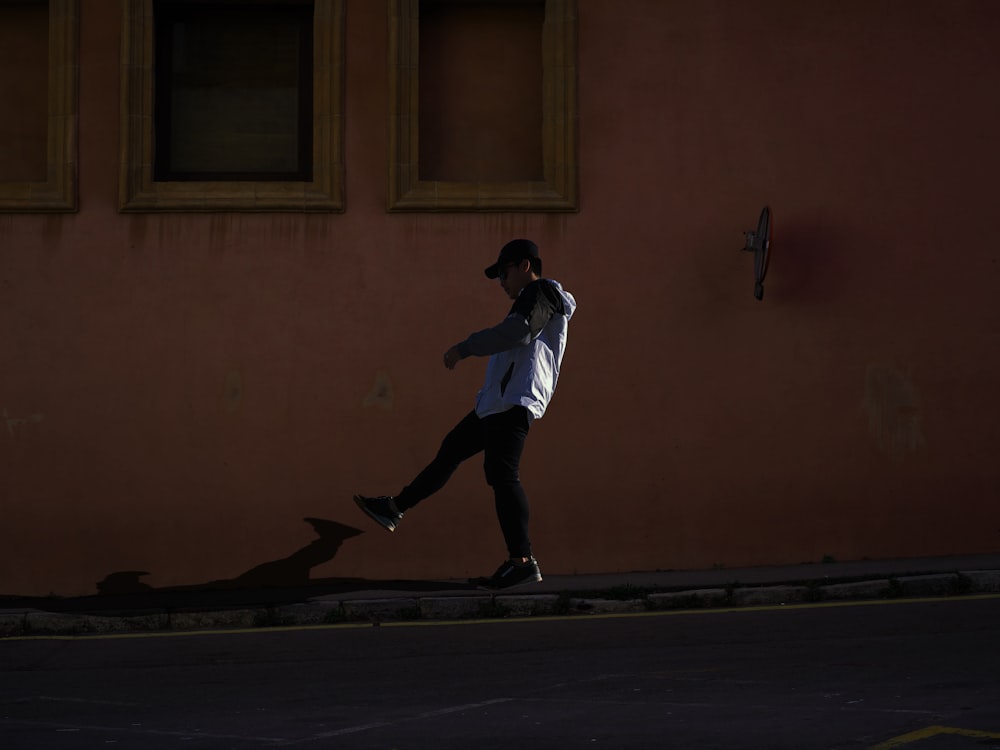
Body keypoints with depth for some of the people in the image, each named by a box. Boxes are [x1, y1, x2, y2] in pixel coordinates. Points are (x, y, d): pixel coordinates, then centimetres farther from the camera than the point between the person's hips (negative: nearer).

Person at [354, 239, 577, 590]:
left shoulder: (541, 292, -4)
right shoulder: (536, 299, 27)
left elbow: (519, 329, -22)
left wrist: (465, 347, -18)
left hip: (514, 399, -11)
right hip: (497, 401, 11)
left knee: (501, 472, -18)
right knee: (451, 449, 18)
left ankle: (522, 561, -23)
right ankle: (394, 508, 29)